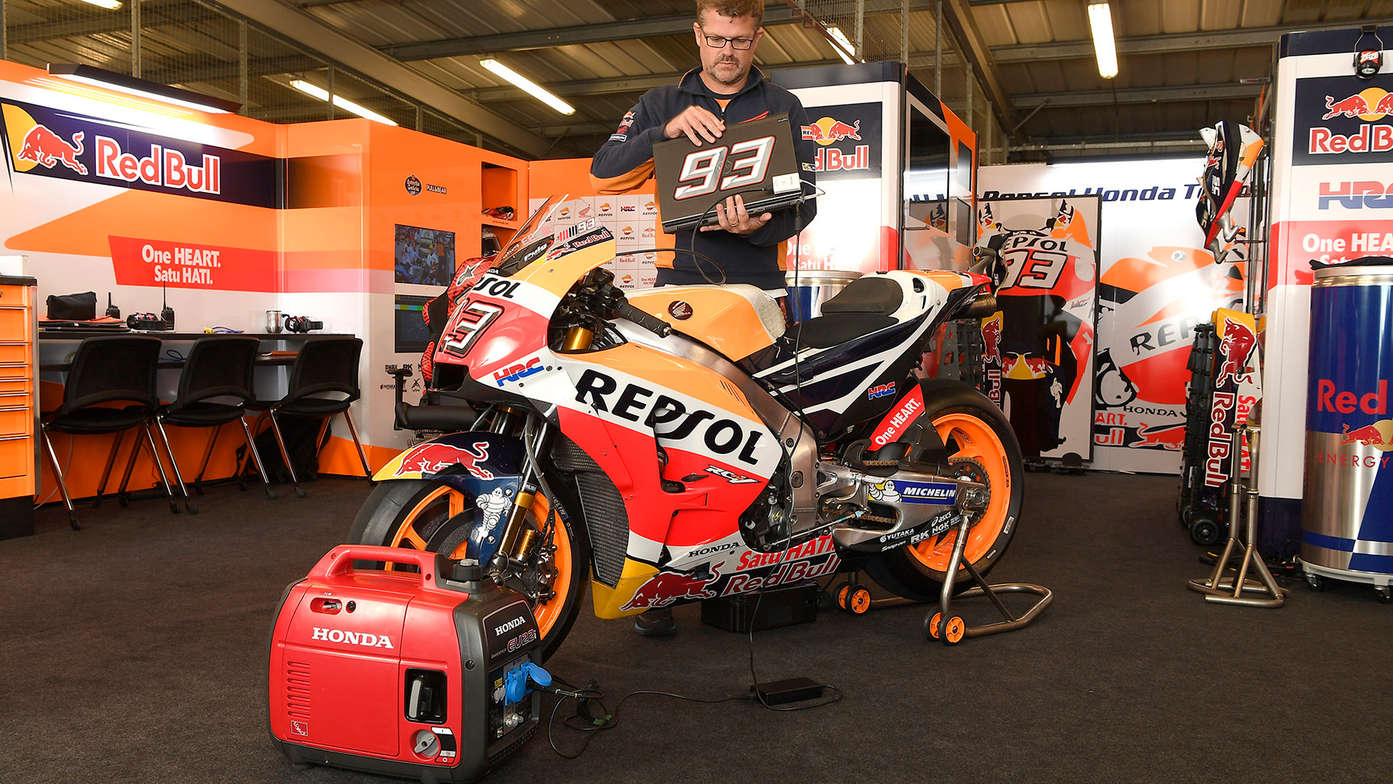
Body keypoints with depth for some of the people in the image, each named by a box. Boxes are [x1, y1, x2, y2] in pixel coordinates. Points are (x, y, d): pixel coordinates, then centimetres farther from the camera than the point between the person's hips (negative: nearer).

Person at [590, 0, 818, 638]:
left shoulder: (783, 108, 16)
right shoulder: (662, 104, 17)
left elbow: (805, 198, 7)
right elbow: (605, 174, 6)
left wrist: (757, 226, -15)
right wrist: (666, 131, -11)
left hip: (757, 284, 0)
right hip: (680, 282, 0)